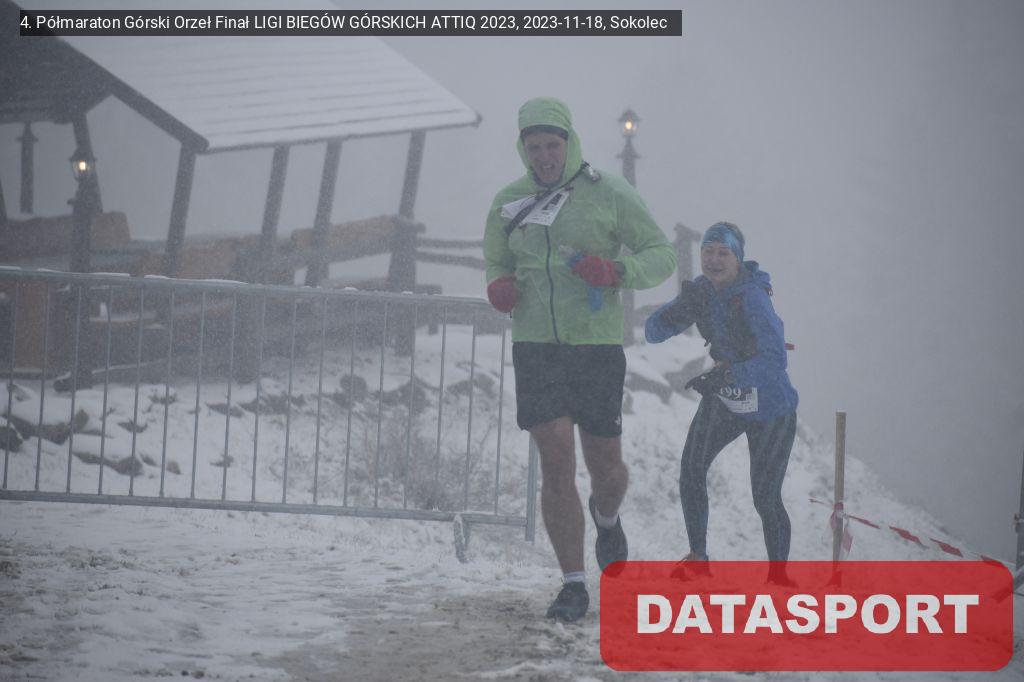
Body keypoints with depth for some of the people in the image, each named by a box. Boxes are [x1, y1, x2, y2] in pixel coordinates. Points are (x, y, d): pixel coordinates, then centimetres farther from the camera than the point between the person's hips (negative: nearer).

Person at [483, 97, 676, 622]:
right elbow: (495, 261, 22)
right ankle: (573, 584, -1)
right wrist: (498, 286, -2)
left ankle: (607, 519, 44)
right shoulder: (508, 204, 7)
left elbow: (662, 256, 1)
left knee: (605, 465, 6)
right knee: (556, 461, -8)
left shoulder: (608, 194, -2)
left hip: (597, 347, -1)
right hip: (536, 347, 1)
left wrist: (615, 271, -18)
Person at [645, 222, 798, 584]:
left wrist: (728, 375, -45)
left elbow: (775, 360, -35)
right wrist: (681, 310, -27)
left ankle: (778, 574, 14)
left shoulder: (753, 299, -27)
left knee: (766, 499, -5)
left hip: (771, 409, -6)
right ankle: (698, 557, 2)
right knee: (691, 469, -12)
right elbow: (653, 332, -7)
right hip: (723, 401, 6)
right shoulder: (702, 291, -7)